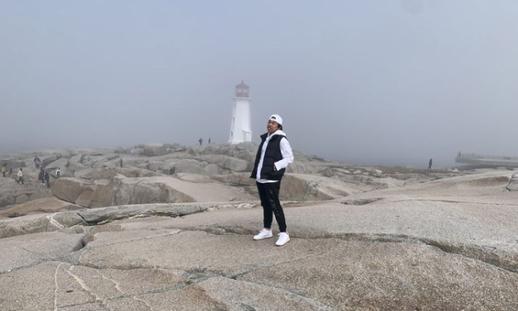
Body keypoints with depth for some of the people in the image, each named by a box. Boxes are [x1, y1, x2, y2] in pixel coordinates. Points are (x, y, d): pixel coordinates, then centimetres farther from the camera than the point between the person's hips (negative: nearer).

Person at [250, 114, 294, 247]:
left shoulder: (281, 140, -8)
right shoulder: (265, 138, 15)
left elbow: (289, 158, -10)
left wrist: (276, 166, -21)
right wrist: (255, 172, 16)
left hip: (271, 178, -8)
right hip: (260, 177, 8)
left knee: (274, 205, -7)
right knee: (265, 204, 15)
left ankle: (284, 233, 2)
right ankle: (267, 230, 27)